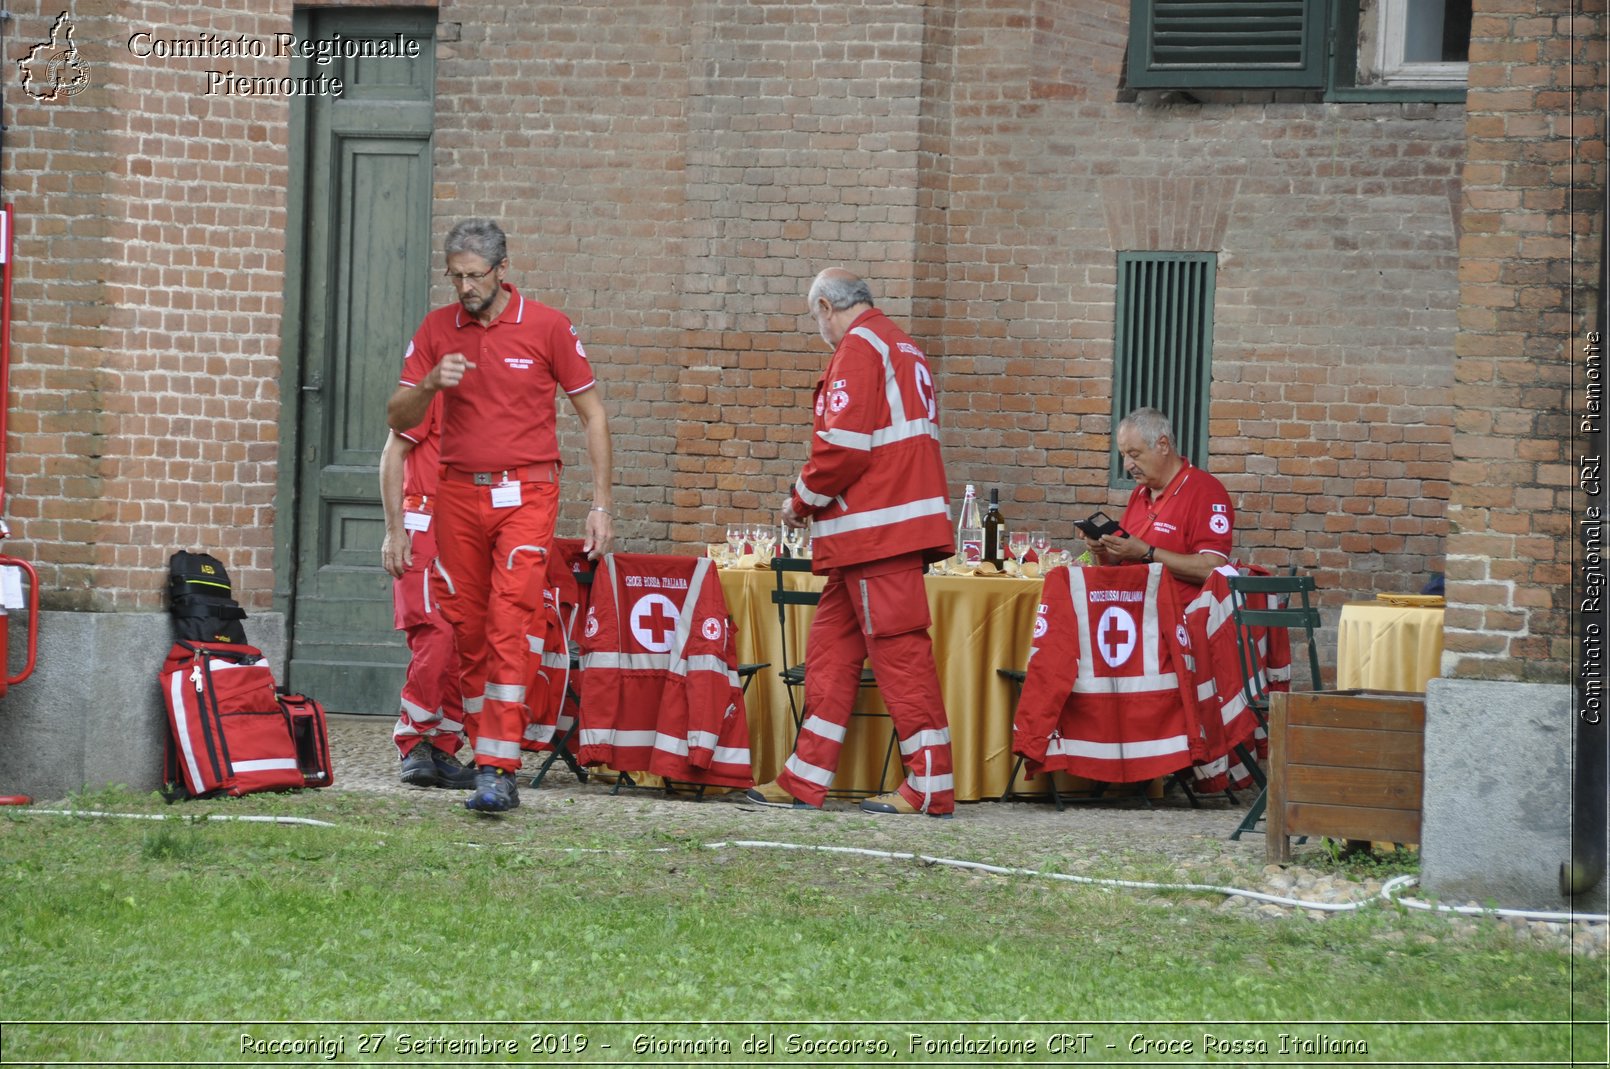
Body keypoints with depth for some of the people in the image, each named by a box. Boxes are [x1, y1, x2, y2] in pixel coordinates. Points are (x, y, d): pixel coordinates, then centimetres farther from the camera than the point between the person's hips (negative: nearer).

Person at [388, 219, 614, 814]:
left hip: (526, 495, -4)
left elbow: (591, 413, 5)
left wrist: (600, 505, 0)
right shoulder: (437, 330, 6)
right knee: (466, 630, 5)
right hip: (459, 493, 4)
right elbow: (397, 419, 6)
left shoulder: (546, 327, -1)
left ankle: (498, 770, -19)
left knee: (508, 629, -14)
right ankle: (487, 752, 15)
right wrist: (430, 384, -16)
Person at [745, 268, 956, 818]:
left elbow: (843, 444, -18)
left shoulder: (859, 347, -10)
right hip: (884, 532, 10)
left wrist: (802, 499, -4)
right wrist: (817, 498, 21)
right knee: (831, 645, 12)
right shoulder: (899, 345, 22)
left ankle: (932, 787, -8)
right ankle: (805, 779, 15)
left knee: (898, 650, -8)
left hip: (878, 529, -10)